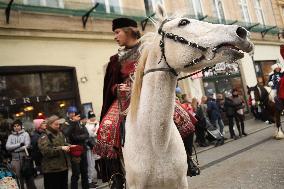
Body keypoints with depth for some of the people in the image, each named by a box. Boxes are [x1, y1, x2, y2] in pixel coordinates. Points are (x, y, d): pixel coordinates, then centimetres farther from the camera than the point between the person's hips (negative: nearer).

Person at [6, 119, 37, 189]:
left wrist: (13, 149, -7)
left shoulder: (25, 134, 2)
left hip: (25, 158, -2)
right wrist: (19, 144, -12)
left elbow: (27, 146, -10)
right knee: (18, 179, 9)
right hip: (15, 160, 2)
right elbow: (7, 147, -5)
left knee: (29, 178, 2)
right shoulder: (10, 136, 10)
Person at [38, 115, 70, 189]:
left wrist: (69, 146, 6)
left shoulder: (60, 133, 12)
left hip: (63, 166, 7)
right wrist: (61, 148, -24)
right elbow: (46, 151, -23)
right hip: (51, 170, -7)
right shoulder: (44, 137, -11)